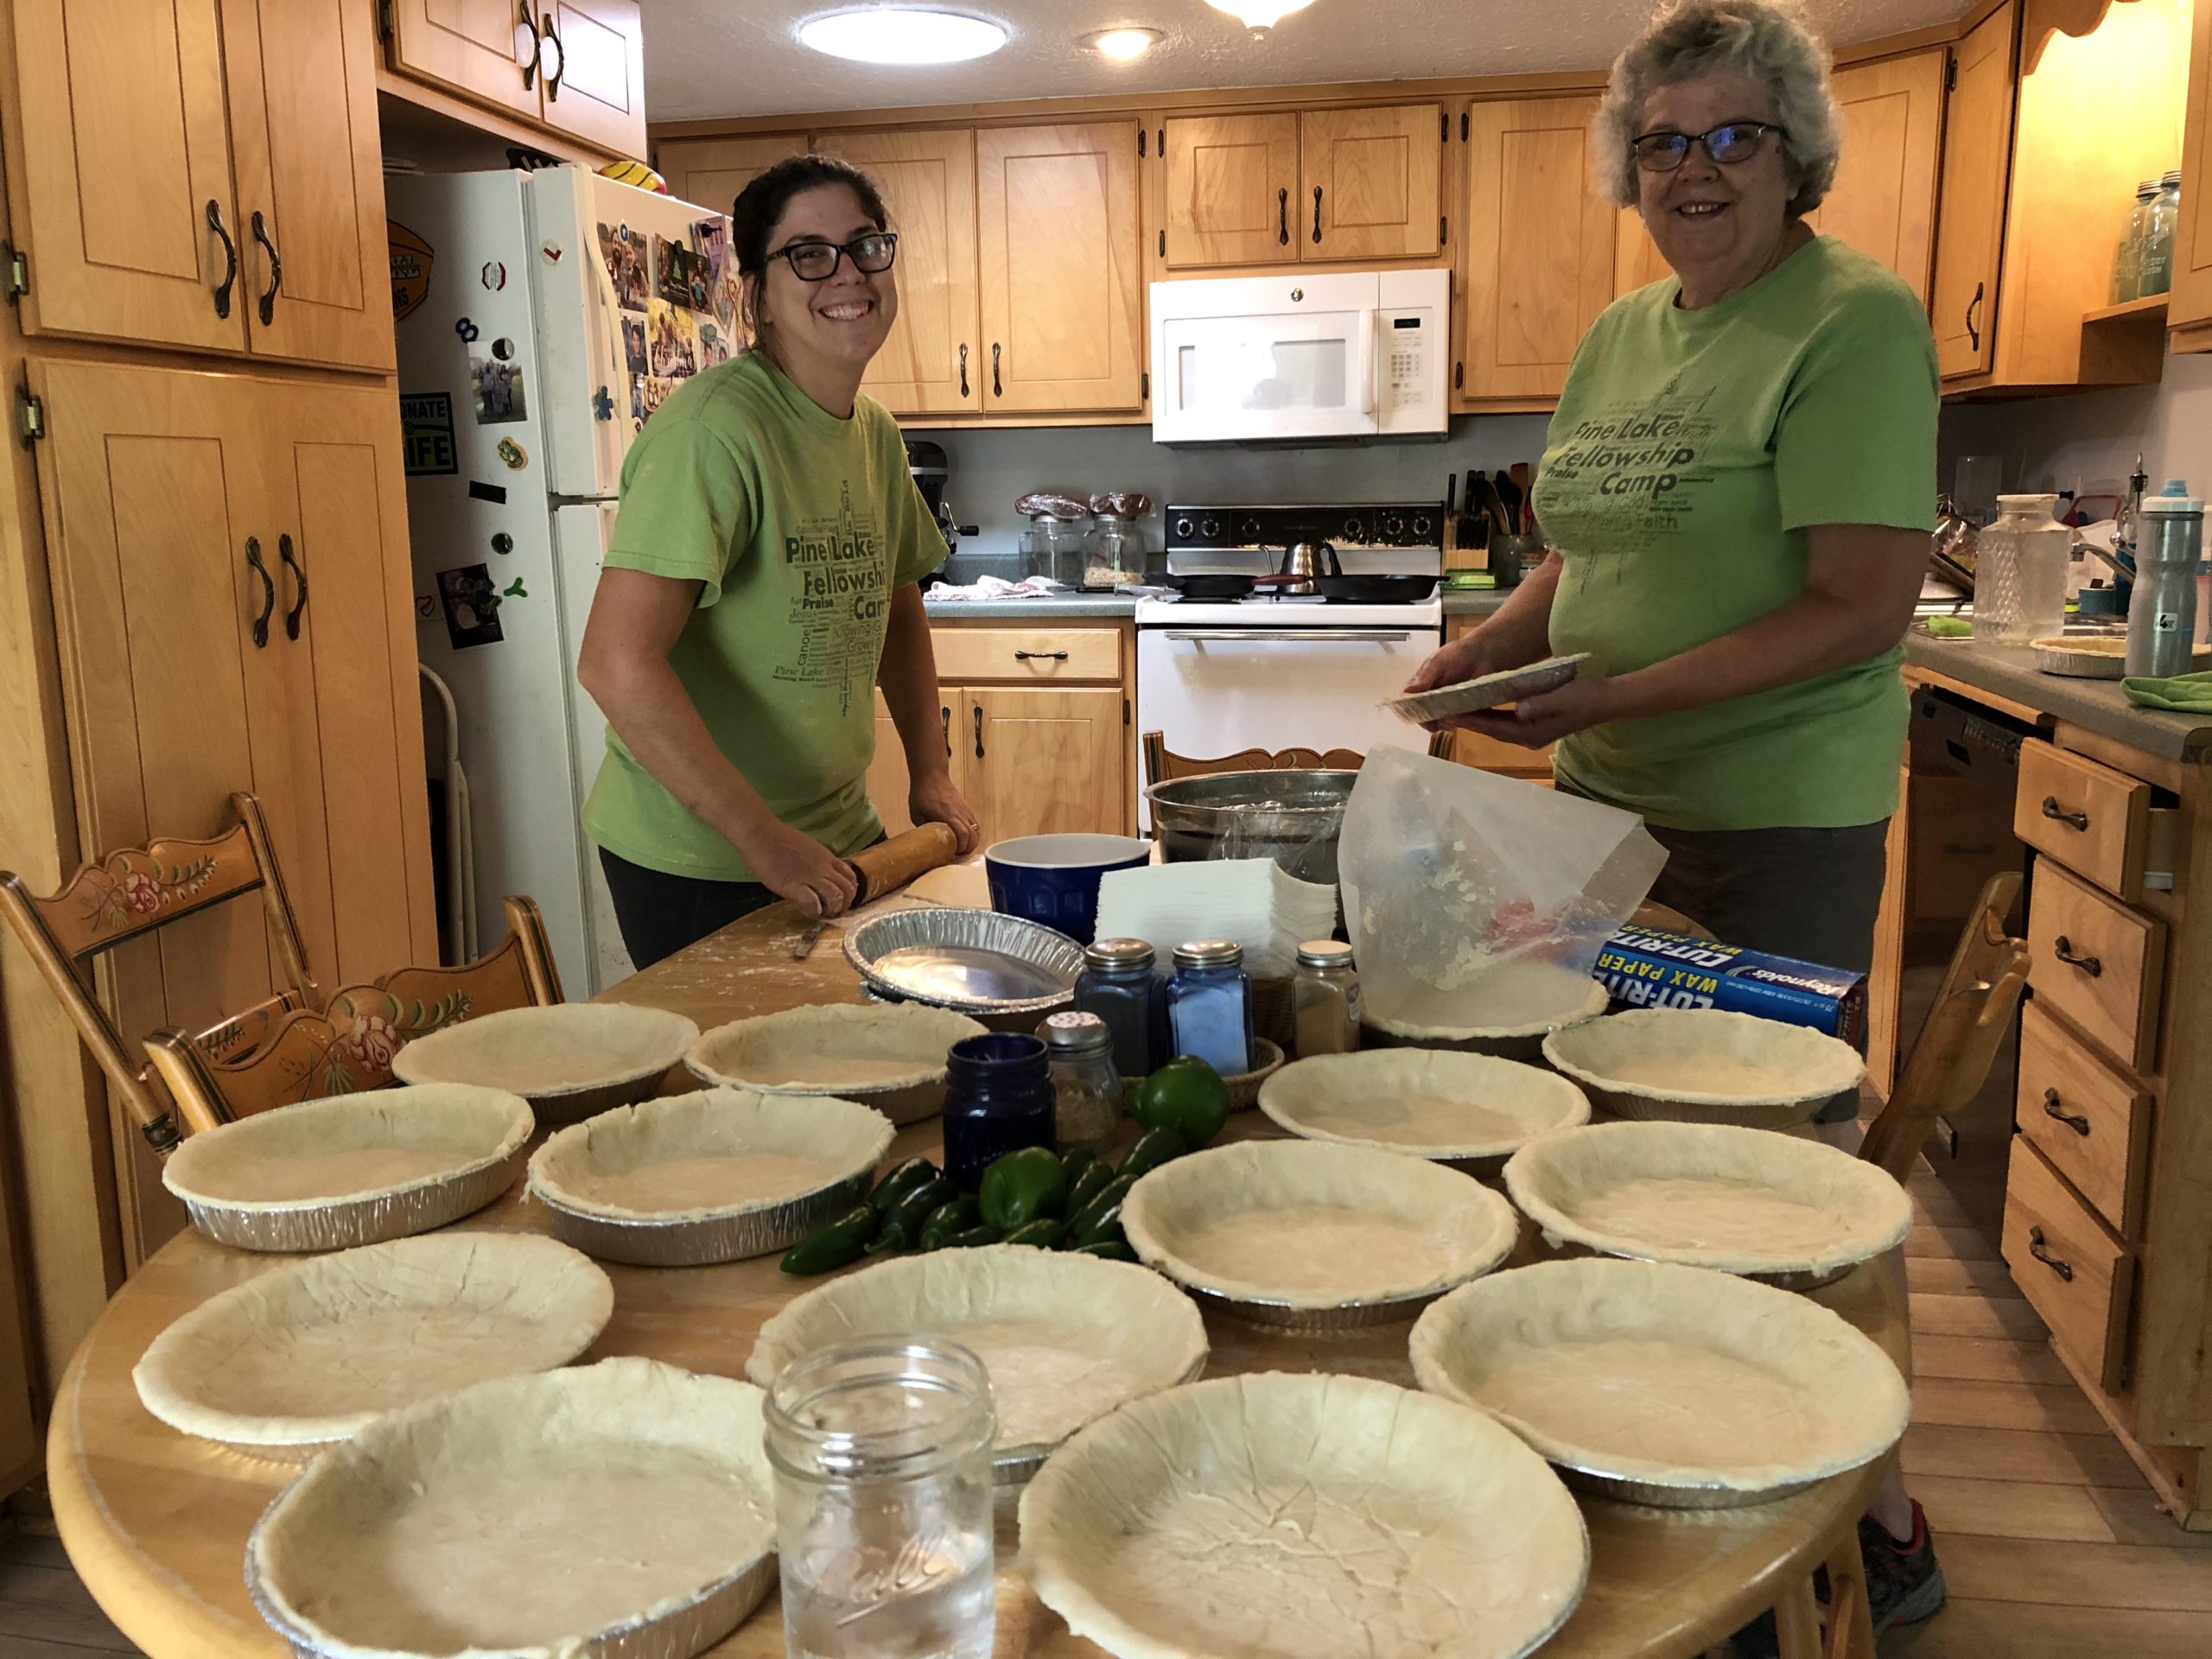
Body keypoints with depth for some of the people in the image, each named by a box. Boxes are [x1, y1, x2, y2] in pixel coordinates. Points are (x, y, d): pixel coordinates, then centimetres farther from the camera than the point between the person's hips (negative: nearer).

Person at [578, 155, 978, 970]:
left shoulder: (876, 436, 5)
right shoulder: (715, 429, -22)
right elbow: (617, 662, -29)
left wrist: (930, 772, 10)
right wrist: (761, 839, -25)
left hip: (841, 836, 8)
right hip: (698, 862, -8)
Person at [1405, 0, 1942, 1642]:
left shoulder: (1854, 321, -11)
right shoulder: (1621, 334, 12)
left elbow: (1865, 609, -18)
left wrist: (1613, 694, -23)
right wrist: (1484, 654, 1)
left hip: (1775, 824, -7)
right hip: (1613, 799, 7)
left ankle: (1876, 1520, 23)